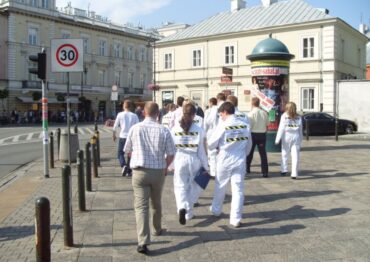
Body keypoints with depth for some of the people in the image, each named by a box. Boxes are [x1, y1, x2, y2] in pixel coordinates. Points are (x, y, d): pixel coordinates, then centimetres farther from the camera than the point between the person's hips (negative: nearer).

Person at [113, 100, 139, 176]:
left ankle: (124, 165, -16)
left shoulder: (120, 114, -2)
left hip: (123, 137, -1)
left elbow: (115, 126, 4)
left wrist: (114, 135, 19)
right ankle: (129, 171, 16)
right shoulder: (134, 116, 0)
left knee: (120, 153, 10)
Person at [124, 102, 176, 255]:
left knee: (141, 206, -2)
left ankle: (143, 241, -12)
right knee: (156, 203, 22)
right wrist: (165, 167, 16)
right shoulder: (164, 131, -7)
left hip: (139, 171, -1)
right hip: (158, 172, 1)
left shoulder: (135, 128, -5)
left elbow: (128, 151, 5)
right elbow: (171, 154, -4)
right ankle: (157, 229, 43)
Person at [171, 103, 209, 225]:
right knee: (193, 187, 15)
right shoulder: (199, 130, -7)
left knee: (180, 186, 7)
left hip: (179, 160, 0)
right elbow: (201, 151, -3)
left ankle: (182, 207, -19)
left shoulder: (175, 129, -3)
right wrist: (206, 166, 5)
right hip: (194, 161, 0)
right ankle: (188, 213, 22)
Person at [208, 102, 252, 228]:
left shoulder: (223, 125, -13)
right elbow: (249, 145, 9)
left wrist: (218, 147, 12)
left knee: (220, 188, 17)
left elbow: (211, 144, -9)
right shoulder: (245, 125, 1)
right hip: (240, 161, 3)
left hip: (225, 160, -2)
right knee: (238, 190, 5)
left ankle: (216, 210, 36)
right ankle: (235, 219, 5)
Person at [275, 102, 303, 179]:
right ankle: (294, 174, -1)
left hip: (286, 137, -2)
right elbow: (300, 130, 8)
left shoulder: (284, 116, -3)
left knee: (284, 154, 12)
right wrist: (300, 140, 16)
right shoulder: (298, 117, 6)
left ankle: (284, 170, 16)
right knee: (295, 156, 1)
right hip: (296, 137, 2)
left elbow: (281, 128, -6)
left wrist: (277, 139, -2)